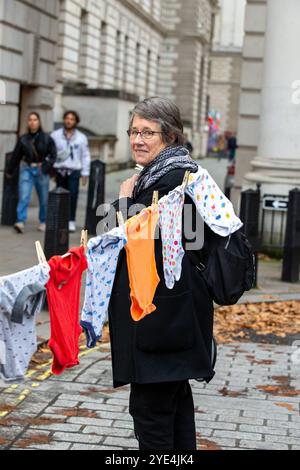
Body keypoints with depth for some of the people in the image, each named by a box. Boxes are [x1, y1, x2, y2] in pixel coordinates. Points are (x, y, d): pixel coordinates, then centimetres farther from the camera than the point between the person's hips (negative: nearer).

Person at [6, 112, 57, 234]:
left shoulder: (47, 138, -2)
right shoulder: (23, 139, 2)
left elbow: (53, 155, -1)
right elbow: (16, 156, 11)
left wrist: (46, 168, -13)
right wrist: (10, 171, 19)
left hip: (41, 170, 0)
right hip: (26, 169, 1)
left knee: (44, 199, 6)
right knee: (24, 196, -13)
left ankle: (43, 222, 24)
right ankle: (21, 222, -19)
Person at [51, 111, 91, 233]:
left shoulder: (81, 138, 7)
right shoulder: (55, 135, 6)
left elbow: (86, 156, 8)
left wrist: (85, 173, 3)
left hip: (74, 171, -1)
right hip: (59, 170, 1)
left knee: (73, 195, -9)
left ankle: (71, 221, -6)